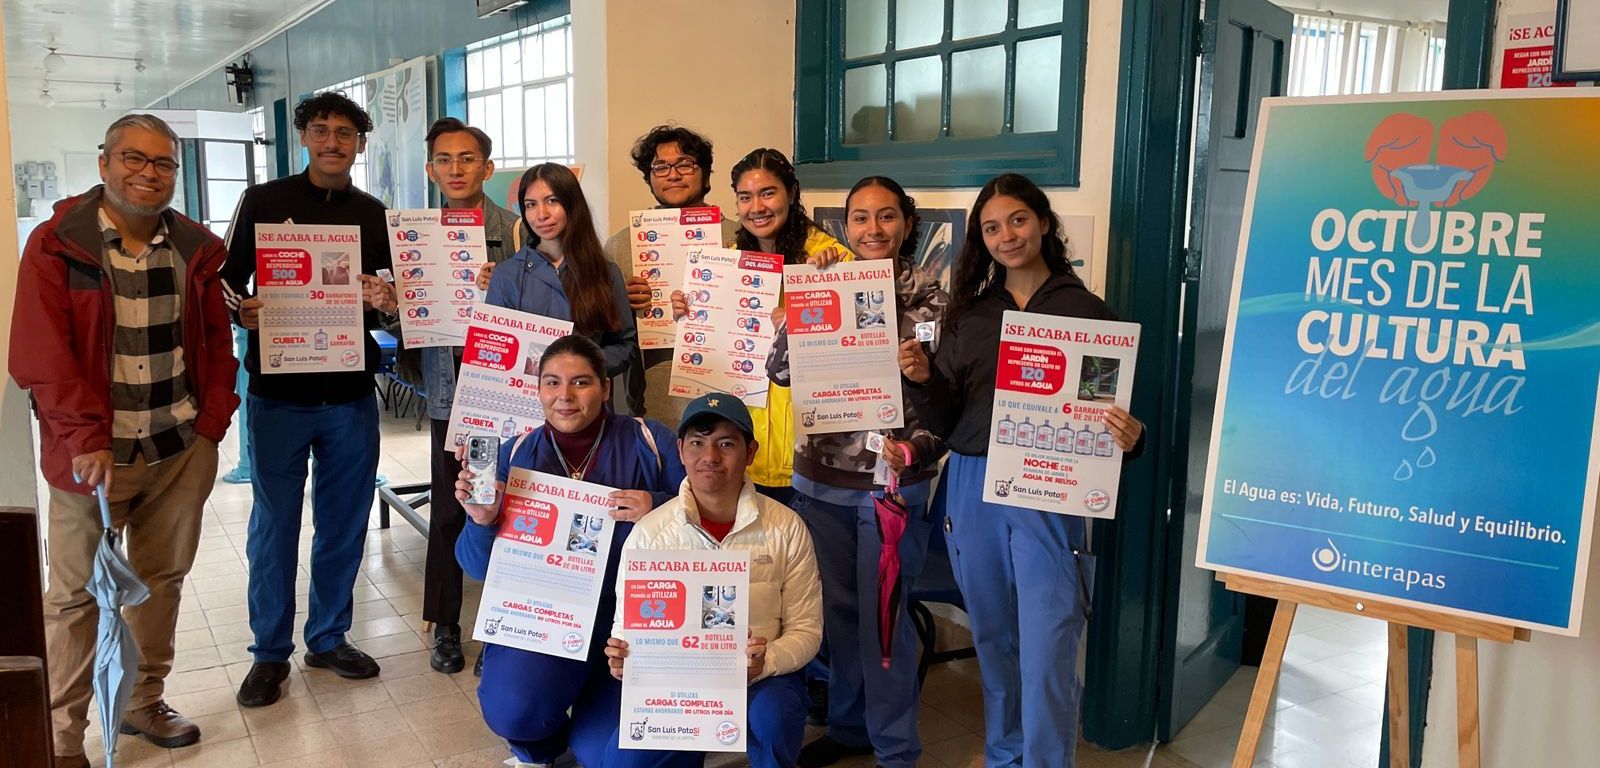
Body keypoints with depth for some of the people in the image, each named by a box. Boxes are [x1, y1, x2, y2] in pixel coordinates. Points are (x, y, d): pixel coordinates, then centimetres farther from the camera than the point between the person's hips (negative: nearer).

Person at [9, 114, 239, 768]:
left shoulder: (194, 248, 8)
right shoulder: (55, 246, -5)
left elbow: (216, 340, 12)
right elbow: (40, 353, -11)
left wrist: (212, 419, 1)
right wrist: (86, 439, -19)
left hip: (184, 449, 4)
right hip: (94, 455, -4)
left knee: (162, 579, 15)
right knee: (75, 595, 5)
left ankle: (144, 702, 32)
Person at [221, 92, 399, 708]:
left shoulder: (376, 216, 9)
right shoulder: (265, 201, 3)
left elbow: (393, 298, 11)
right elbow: (227, 280, 3)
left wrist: (387, 303, -11)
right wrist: (243, 309, -18)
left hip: (351, 393, 2)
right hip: (278, 392, -2)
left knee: (344, 523, 11)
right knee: (274, 524, 6)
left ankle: (329, 637, 28)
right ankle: (271, 651, 21)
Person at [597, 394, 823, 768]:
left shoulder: (786, 528, -6)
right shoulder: (649, 531, -4)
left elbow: (805, 629, -3)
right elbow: (628, 622, 2)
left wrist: (766, 662, -24)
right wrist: (622, 657, -22)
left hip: (760, 679, -1)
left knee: (773, 719, -33)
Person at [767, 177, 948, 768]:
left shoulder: (929, 299, -5)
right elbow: (780, 370, -6)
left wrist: (912, 450, -24)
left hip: (892, 483, -4)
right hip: (819, 480, 4)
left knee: (881, 612, 5)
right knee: (836, 606, 16)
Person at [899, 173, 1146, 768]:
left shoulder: (1087, 312, 0)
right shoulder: (969, 314, 10)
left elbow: (1115, 411, 0)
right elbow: (945, 422, 8)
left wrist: (1127, 439, -22)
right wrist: (922, 378, -10)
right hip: (972, 490, 4)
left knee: (1046, 652, -5)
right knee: (993, 642, 17)